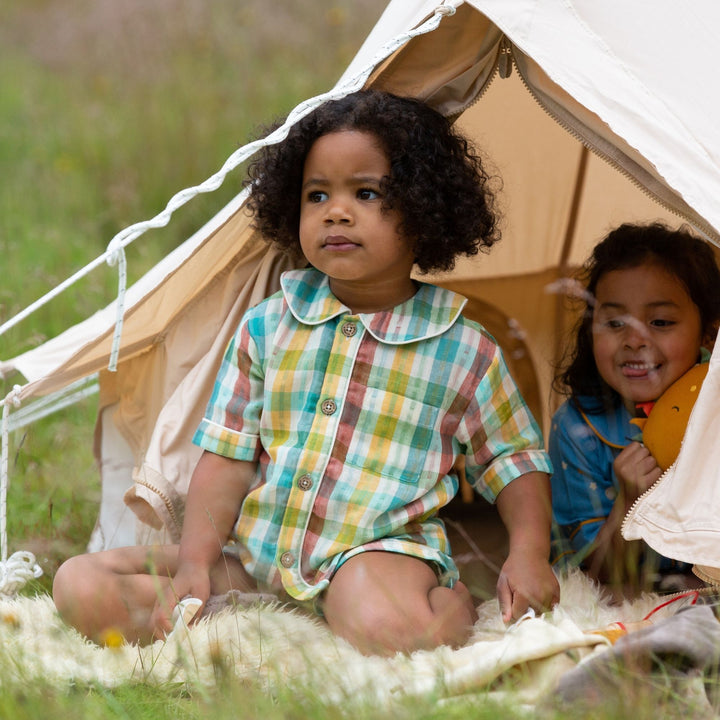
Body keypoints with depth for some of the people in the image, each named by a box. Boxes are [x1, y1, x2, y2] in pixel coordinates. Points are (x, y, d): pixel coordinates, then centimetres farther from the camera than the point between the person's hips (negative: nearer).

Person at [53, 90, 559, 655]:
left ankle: (452, 606, -9)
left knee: (386, 629, -43)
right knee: (80, 587, -11)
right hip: (255, 553, 5)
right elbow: (227, 458, 6)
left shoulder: (464, 350, 1)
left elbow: (515, 459, 13)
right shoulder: (267, 326, 7)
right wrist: (194, 565, -7)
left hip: (380, 548, -5)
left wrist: (529, 554, -4)